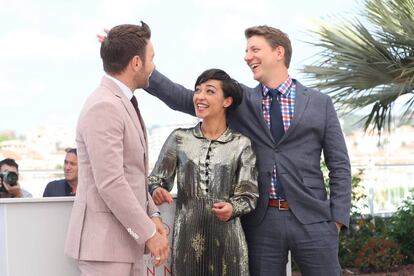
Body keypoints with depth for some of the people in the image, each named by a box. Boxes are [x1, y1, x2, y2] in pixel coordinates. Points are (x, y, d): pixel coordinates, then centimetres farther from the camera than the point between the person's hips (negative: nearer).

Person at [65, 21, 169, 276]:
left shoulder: (123, 103, 14)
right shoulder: (104, 107, -17)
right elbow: (110, 184, -22)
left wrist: (151, 214, 9)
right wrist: (149, 233, -16)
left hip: (128, 238, 9)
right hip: (105, 240, -9)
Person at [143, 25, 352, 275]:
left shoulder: (320, 103, 6)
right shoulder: (240, 100, 9)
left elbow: (340, 165, 6)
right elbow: (183, 99, 2)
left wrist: (338, 217, -2)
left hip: (312, 219, -1)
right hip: (261, 220, 1)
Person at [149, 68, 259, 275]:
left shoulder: (241, 145, 1)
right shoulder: (179, 139, 5)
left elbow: (248, 195, 0)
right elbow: (157, 180, 7)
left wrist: (232, 208, -20)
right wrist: (157, 191, -16)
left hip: (226, 238, -1)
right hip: (187, 238, 1)